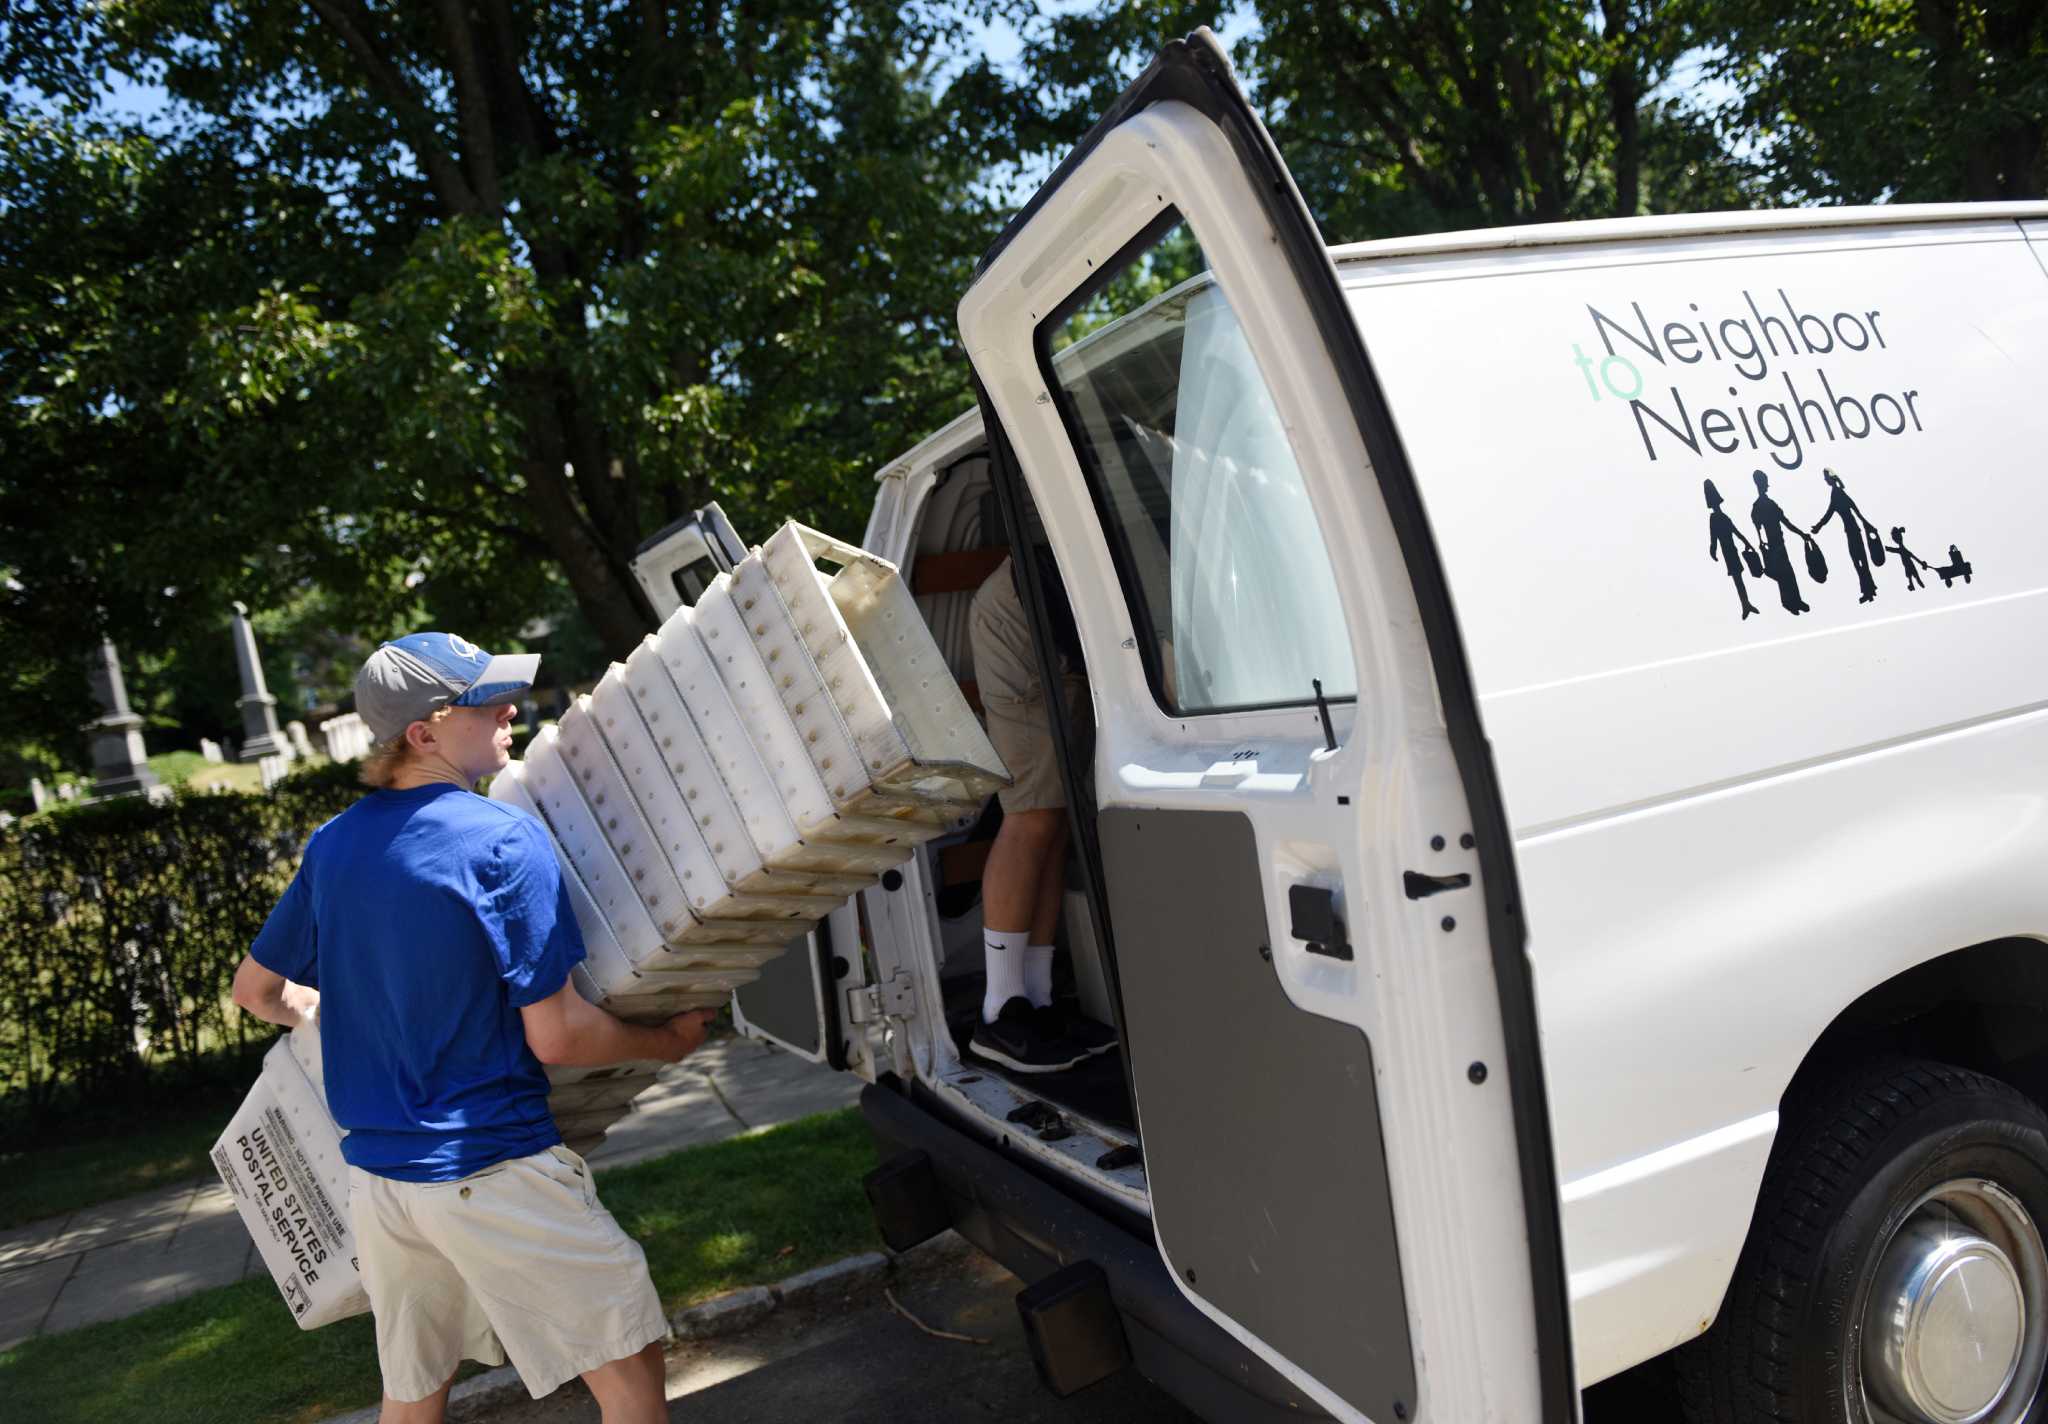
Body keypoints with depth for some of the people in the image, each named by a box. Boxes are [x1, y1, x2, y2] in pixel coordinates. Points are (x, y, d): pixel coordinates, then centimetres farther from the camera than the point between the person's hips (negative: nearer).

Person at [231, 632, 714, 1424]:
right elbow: (556, 1036, -16)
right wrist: (669, 1042, 0)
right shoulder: (503, 840, -16)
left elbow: (257, 990, 18)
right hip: (491, 1171, -7)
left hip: (375, 1174, 7)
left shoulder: (331, 845, 4)